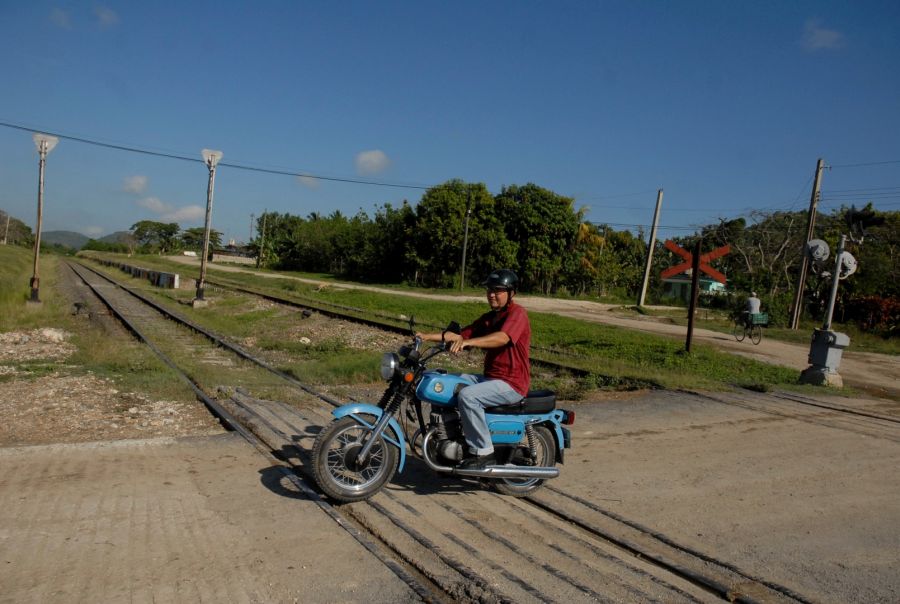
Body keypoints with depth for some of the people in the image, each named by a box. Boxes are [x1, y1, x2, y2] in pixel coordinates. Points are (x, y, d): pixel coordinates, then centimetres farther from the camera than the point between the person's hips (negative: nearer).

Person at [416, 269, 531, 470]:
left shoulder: (517, 313, -11)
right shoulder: (488, 318, 17)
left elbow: (502, 338, -31)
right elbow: (463, 334, 11)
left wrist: (468, 342, -45)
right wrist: (429, 336, -1)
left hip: (511, 383, -9)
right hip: (489, 377, 9)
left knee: (467, 395, -29)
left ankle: (483, 452, -19)